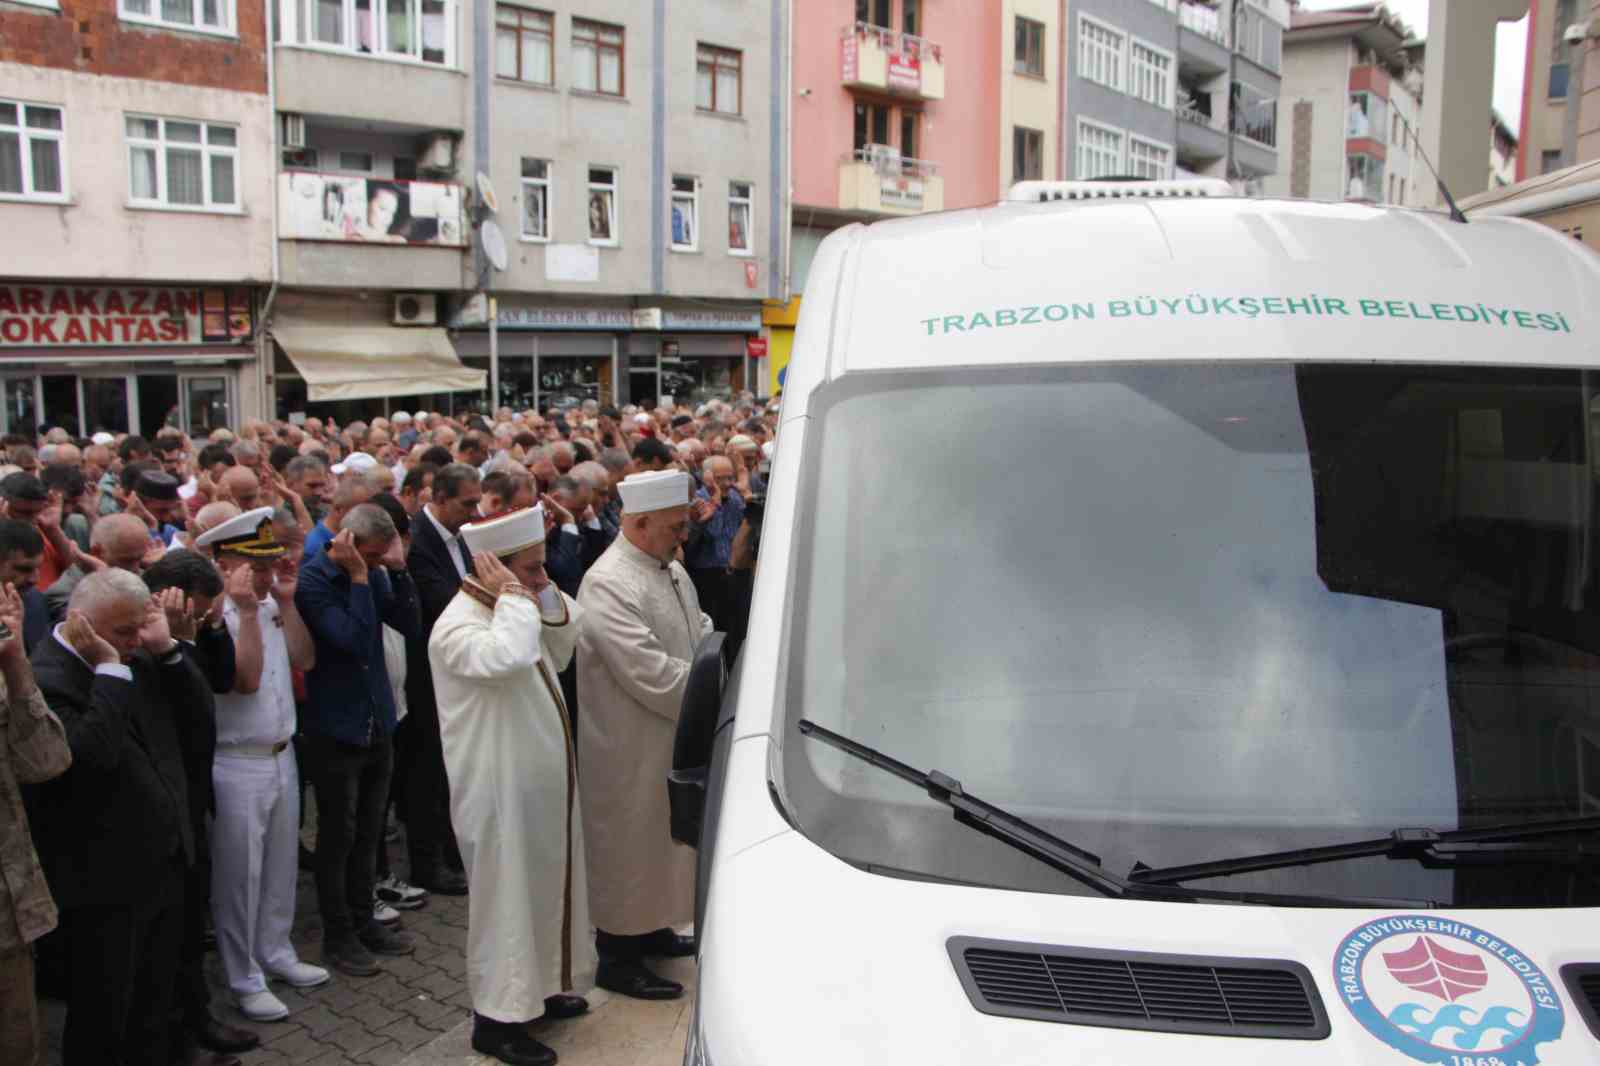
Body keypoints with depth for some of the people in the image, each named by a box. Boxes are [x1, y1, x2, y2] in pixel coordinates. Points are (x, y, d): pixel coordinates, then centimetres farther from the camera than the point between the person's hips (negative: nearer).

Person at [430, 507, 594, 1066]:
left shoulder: (509, 613, 8)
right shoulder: (458, 627, -21)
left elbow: (570, 639, 13)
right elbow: (506, 659, -40)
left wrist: (543, 593, 1)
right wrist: (514, 594, -27)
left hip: (542, 784, 9)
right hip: (499, 793, -9)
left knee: (546, 886, 20)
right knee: (506, 898, 2)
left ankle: (539, 987, 37)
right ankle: (495, 1018, 16)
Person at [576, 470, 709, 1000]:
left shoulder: (671, 568, 6)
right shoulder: (609, 585, -25)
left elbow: (701, 633, 16)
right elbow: (653, 677, -29)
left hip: (672, 738, 9)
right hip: (629, 748, -9)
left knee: (663, 838, 22)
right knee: (628, 845, 5)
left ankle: (652, 928, 40)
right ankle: (617, 959, 22)